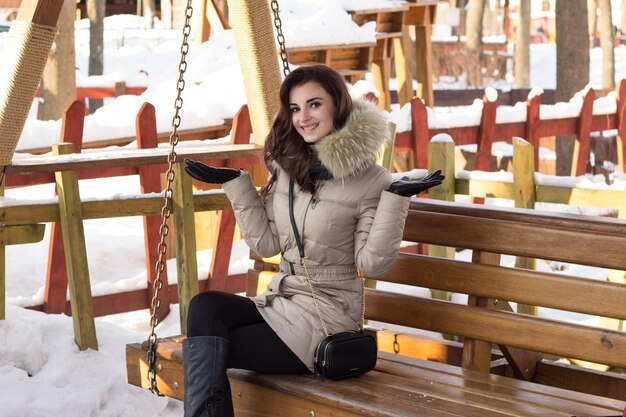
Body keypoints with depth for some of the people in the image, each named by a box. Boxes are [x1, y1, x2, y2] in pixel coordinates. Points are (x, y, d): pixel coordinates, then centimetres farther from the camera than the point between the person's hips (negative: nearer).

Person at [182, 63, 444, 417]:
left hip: (325, 316, -6)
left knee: (205, 348, -16)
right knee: (205, 306, -22)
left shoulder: (370, 181, -10)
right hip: (280, 302, 6)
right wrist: (235, 184, 4)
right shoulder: (287, 165, 7)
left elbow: (372, 264, -13)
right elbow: (267, 244, 8)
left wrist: (395, 199, -22)